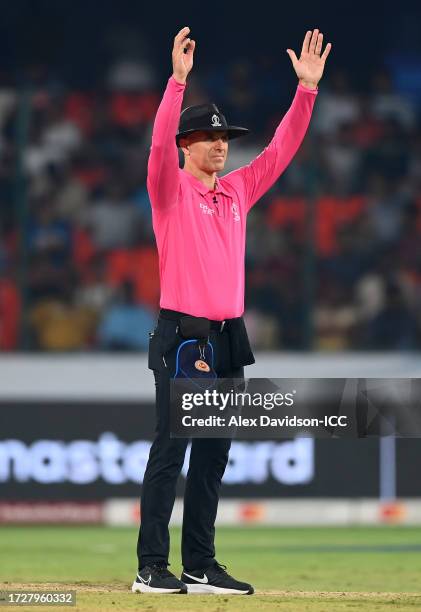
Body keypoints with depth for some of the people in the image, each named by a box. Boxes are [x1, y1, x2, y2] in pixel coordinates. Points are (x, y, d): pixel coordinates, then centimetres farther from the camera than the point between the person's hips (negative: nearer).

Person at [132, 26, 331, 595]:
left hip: (228, 337, 6)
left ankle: (200, 566, 12)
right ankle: (151, 567, -7)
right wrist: (178, 79, -31)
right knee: (169, 451, -7)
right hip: (181, 335, -6)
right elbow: (160, 143, -20)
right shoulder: (170, 189, -2)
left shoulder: (239, 190, 14)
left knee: (213, 455, 8)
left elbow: (281, 148, 12)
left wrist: (307, 87, 2)